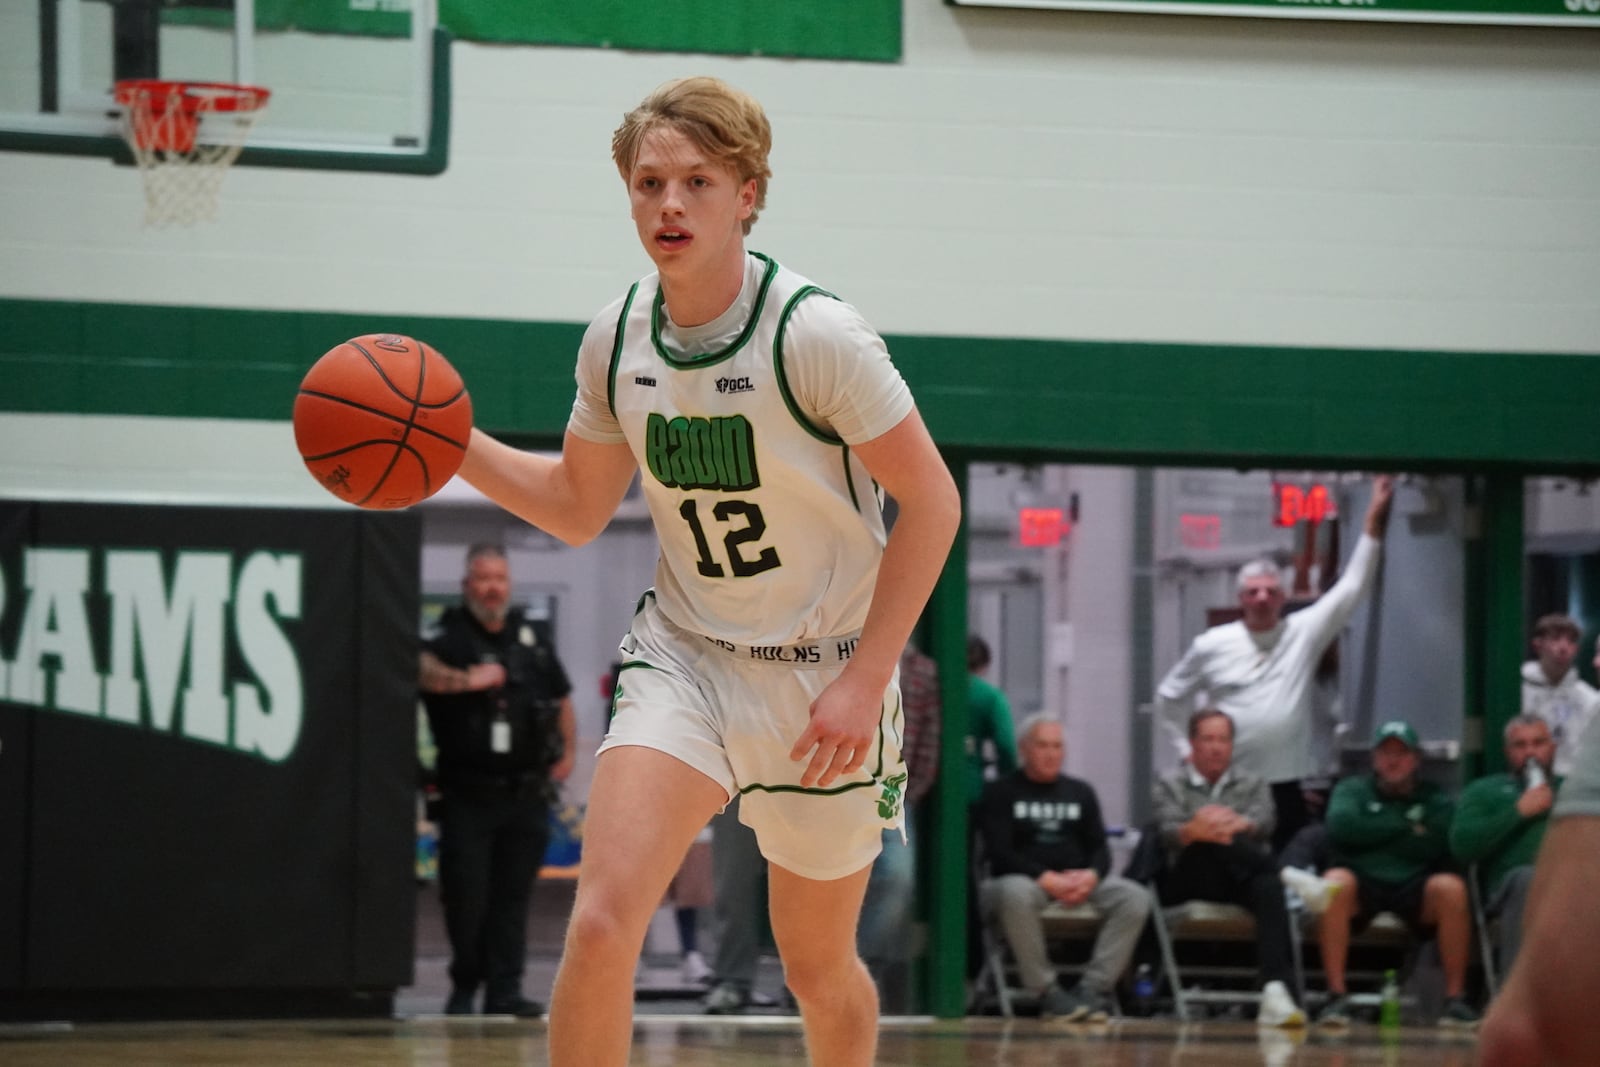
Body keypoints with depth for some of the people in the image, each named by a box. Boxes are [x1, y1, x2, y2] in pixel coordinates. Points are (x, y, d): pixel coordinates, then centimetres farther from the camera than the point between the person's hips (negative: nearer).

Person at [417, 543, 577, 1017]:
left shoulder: (534, 636, 13)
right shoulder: (450, 635, -2)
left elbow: (562, 699, 24)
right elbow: (422, 669, -26)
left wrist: (566, 751, 12)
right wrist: (466, 680, -41)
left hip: (526, 793, 3)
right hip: (468, 793, -3)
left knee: (512, 895, 2)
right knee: (465, 894, -2)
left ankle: (505, 991, 1)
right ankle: (465, 986, 14)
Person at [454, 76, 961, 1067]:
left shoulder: (816, 334, -18)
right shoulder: (617, 339, -3)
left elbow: (932, 501, -14)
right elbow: (579, 505, 12)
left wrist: (863, 681, -16)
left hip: (823, 676, -3)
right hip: (683, 656, 3)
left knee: (817, 966, 13)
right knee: (600, 922, -19)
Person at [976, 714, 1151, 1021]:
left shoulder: (1080, 792, 20)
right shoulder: (1001, 792, 5)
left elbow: (1100, 847, 12)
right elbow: (999, 852, -8)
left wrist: (1091, 876, -14)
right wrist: (1047, 880, -22)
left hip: (1078, 880, 4)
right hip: (1023, 879, -4)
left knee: (1135, 898, -22)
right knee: (1017, 894, -41)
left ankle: (1092, 988, -26)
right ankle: (1048, 994, -34)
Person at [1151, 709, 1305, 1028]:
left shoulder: (1253, 786, 24)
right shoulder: (1171, 786, 18)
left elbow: (1263, 825, -1)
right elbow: (1170, 833, -5)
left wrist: (1239, 825, -27)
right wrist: (1193, 831, -32)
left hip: (1242, 882, 1)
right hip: (1191, 885, -1)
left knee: (1268, 888, -37)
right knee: (1209, 840, -34)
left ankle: (1277, 992, -55)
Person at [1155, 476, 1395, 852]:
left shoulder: (1304, 633, 3)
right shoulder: (1212, 645, 3)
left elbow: (1351, 588, 0)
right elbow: (1169, 697, 15)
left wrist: (1373, 520, -5)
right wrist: (1188, 747, 9)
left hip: (1290, 788, 1)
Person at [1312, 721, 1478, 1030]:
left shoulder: (1433, 799, 19)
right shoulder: (1353, 790, 21)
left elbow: (1436, 847, -2)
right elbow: (1340, 826, -3)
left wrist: (1373, 835, 1)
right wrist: (1403, 827, 1)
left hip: (1414, 889, 0)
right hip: (1363, 882, 0)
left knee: (1451, 887, -32)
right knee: (1335, 882, -35)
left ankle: (1455, 998, -28)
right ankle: (1336, 996, -35)